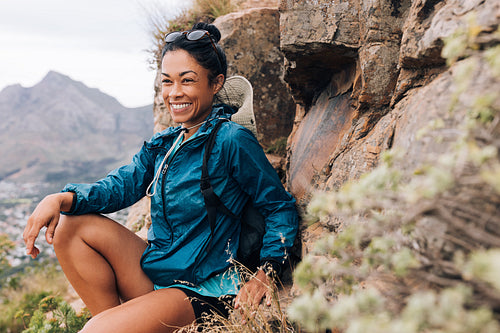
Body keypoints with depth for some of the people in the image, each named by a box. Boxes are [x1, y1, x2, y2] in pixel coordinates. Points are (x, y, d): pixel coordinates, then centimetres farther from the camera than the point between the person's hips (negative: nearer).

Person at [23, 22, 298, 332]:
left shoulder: (232, 140, -16)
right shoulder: (163, 144, 7)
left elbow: (281, 207, -11)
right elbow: (122, 185, 1)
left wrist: (265, 273, -19)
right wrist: (62, 199, -16)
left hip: (203, 289, -7)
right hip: (155, 268, 8)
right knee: (72, 225, -3)